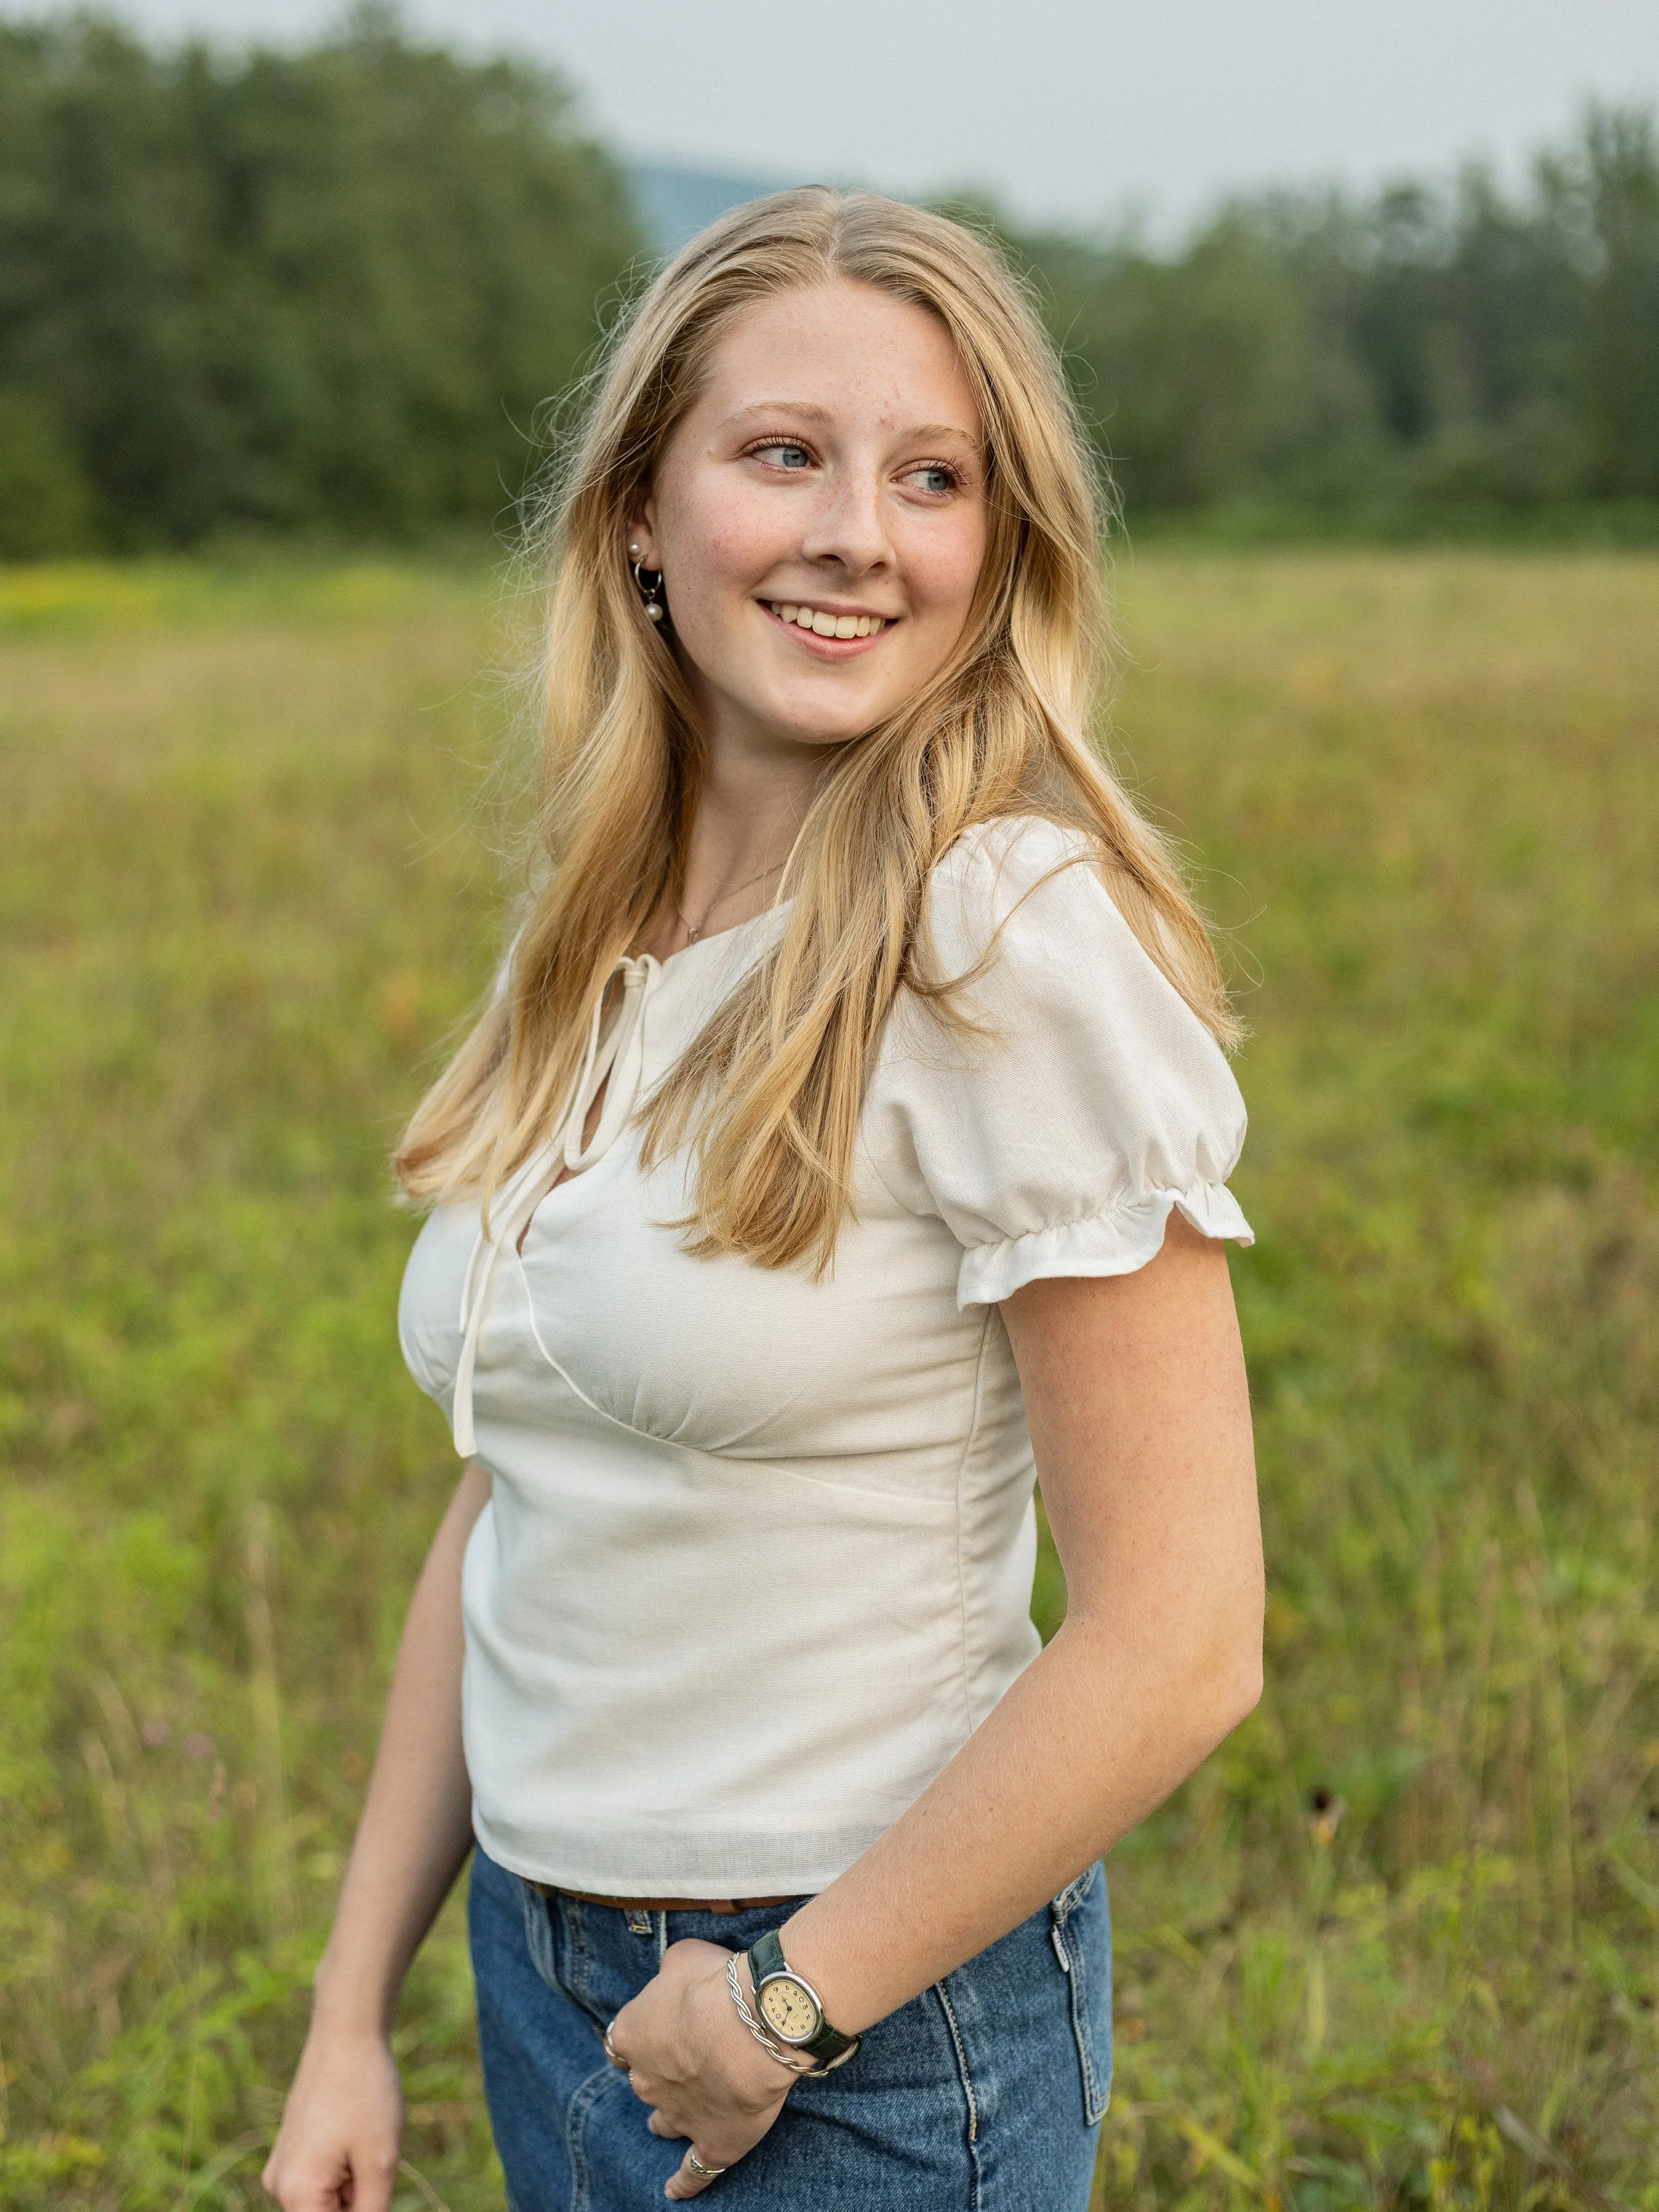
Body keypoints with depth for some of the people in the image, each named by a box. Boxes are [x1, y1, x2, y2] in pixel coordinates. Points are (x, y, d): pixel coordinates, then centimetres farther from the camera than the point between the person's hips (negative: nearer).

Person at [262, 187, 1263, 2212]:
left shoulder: (1018, 942, -18)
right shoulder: (593, 950, 2)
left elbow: (1175, 1642, -20)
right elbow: (504, 1515, 8)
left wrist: (786, 2005, -13)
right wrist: (352, 2011, 8)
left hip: (882, 2012, -6)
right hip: (542, 1967, 6)